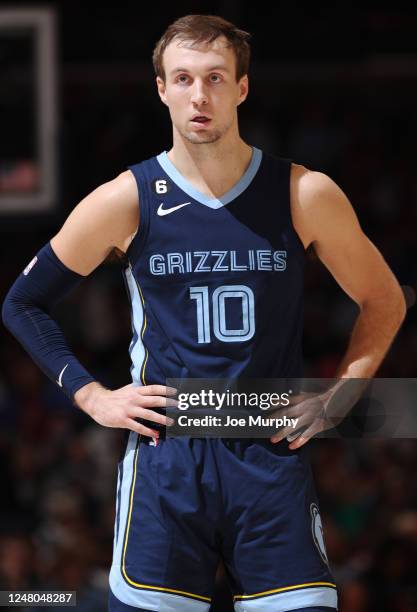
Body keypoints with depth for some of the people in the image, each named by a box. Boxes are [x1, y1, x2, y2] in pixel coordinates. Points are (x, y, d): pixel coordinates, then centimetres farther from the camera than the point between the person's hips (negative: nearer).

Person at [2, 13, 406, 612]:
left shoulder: (303, 194, 1)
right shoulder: (125, 201, 0)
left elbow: (384, 301, 14)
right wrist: (92, 397, 2)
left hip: (274, 456, 1)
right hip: (166, 460, -1)